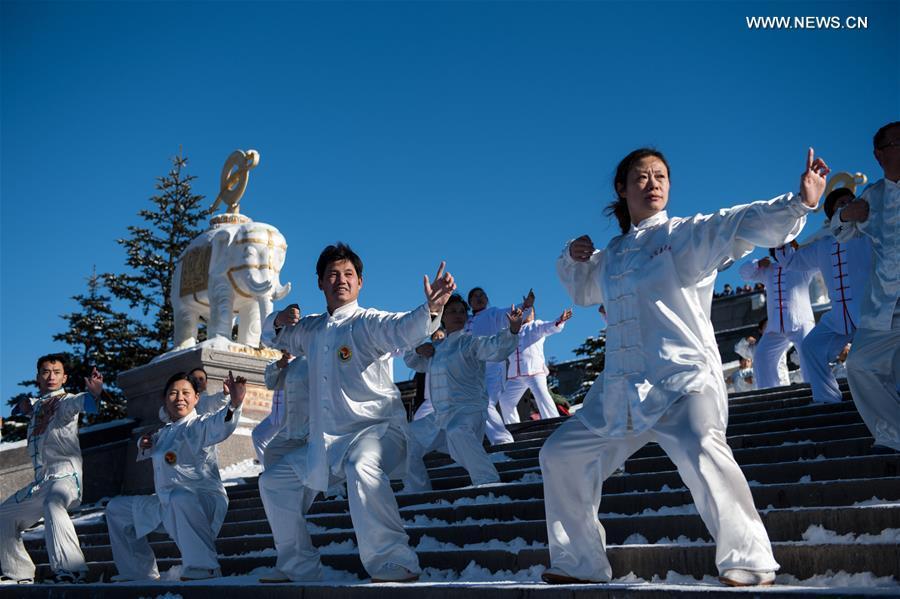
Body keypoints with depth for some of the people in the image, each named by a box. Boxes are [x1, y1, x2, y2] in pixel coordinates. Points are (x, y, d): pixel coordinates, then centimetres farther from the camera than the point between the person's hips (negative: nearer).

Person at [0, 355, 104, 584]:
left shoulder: (65, 400, -3)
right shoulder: (37, 404, 19)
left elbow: (81, 402, -21)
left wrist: (94, 393, -46)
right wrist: (25, 405, 5)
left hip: (65, 472, -9)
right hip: (41, 479, 9)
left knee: (52, 503, -39)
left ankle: (70, 570, -52)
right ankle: (20, 574, 34)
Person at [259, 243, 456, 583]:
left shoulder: (369, 323, -5)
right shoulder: (311, 330, 16)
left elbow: (403, 329, -26)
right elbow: (273, 337, 33)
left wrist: (430, 311, -48)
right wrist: (278, 321, 9)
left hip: (377, 428, -8)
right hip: (325, 443, 8)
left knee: (361, 468, -39)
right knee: (274, 482, 13)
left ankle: (395, 564, -34)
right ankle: (298, 567, 24)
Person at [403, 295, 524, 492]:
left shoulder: (469, 342, -5)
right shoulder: (437, 347, 16)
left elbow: (495, 347, -24)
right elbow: (411, 361, 30)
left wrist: (512, 330, -44)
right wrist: (418, 349, 7)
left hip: (468, 411, -8)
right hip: (439, 415, 8)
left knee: (458, 432, -39)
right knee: (409, 439, 13)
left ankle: (489, 483, -36)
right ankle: (416, 491, 29)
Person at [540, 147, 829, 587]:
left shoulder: (689, 234, 1)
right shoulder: (614, 253, 18)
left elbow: (746, 224, -14)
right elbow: (583, 291, 34)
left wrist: (798, 203, -30)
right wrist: (574, 258, 14)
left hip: (682, 379, -7)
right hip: (622, 388, 7)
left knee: (700, 453, -35)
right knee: (559, 454, 12)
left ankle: (749, 564, -20)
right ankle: (579, 564, 25)